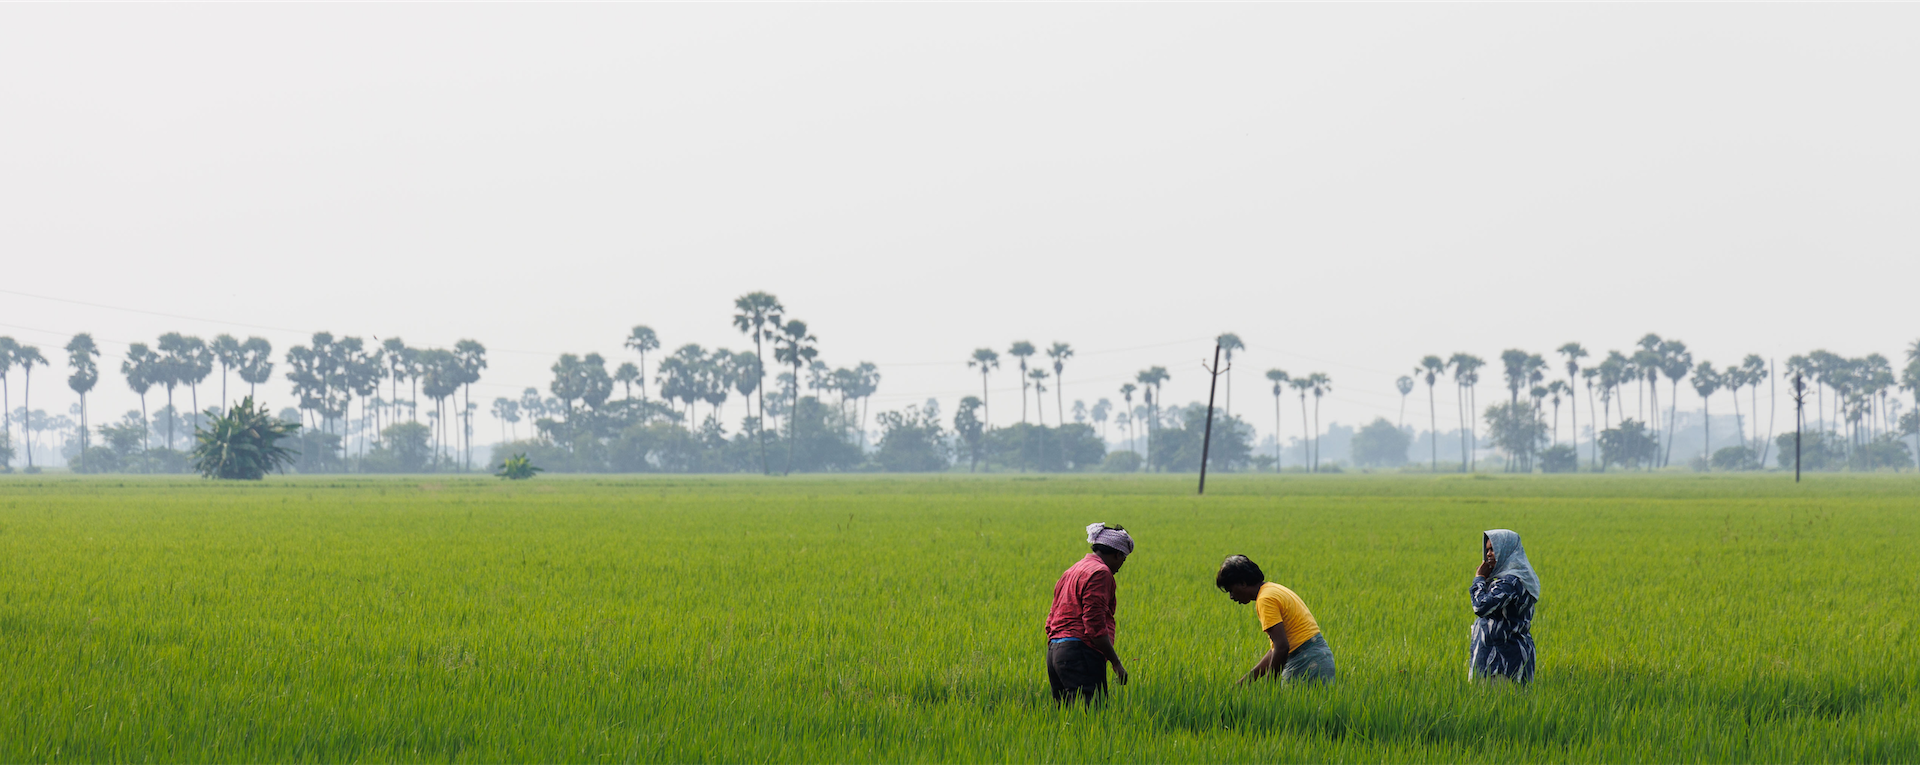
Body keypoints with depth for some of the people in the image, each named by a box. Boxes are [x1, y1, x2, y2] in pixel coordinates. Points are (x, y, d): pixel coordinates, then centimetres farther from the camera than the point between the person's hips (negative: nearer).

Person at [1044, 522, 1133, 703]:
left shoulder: (1071, 572, 23)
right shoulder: (1099, 573, -6)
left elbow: (1051, 621, 23)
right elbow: (1095, 625, -15)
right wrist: (1116, 662, -12)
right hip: (1080, 653, -10)